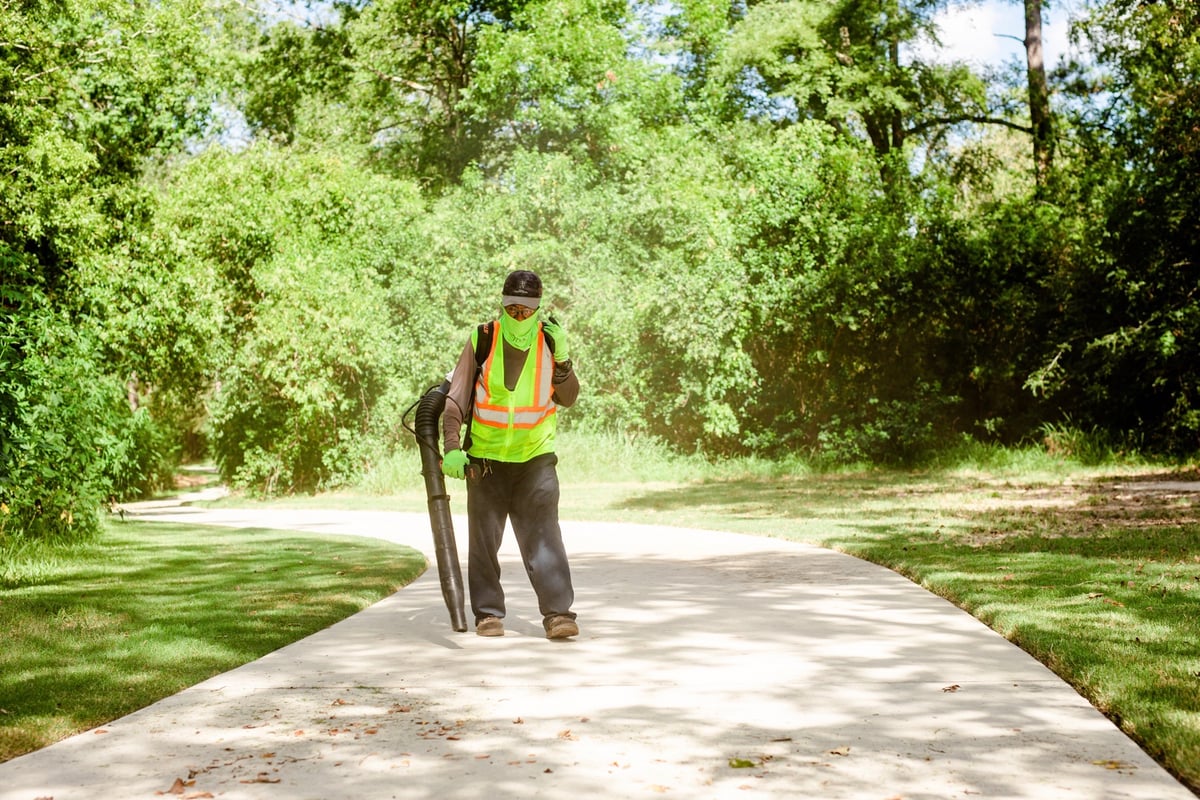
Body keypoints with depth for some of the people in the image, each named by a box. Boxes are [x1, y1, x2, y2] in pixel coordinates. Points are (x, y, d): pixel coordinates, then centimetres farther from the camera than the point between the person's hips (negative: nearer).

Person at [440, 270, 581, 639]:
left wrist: (561, 358, -14)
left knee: (543, 535, -9)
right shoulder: (482, 340, -5)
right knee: (484, 538, 6)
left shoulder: (550, 340, 0)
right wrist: (452, 448, -11)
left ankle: (558, 612, -9)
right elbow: (455, 399, -2)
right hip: (485, 459, 0)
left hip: (536, 458, 0)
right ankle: (488, 613, 17)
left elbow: (568, 398, 1)